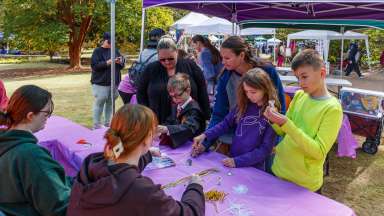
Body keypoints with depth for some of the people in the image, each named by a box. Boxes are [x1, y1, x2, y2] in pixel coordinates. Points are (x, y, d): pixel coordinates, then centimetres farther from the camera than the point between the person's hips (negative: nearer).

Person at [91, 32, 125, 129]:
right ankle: (96, 125, 7)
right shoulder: (98, 51, -2)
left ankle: (107, 123, 21)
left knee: (110, 103, 9)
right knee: (99, 103, -2)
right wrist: (108, 62, -22)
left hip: (114, 83, 5)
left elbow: (122, 65, 14)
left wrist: (121, 61, -9)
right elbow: (94, 65, -13)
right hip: (100, 83, -5)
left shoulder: (115, 50, 13)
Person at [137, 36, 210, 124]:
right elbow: (141, 93, 9)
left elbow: (203, 94, 1)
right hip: (160, 125, 1)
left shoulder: (190, 66, -2)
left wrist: (206, 118, 0)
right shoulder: (151, 69, 0)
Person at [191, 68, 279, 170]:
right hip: (232, 160, 4)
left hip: (254, 168, -4)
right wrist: (205, 135, -4)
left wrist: (238, 161, -18)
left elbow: (265, 149, -12)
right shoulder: (244, 104, 0)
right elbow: (227, 123, 9)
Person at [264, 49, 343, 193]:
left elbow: (319, 152, -23)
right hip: (279, 171, 5)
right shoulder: (299, 95, 0)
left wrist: (286, 124, -30)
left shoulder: (332, 108, -17)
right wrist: (275, 121, -15)